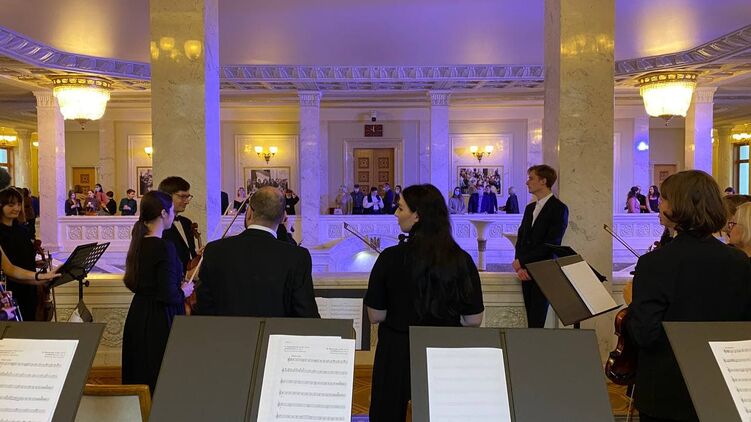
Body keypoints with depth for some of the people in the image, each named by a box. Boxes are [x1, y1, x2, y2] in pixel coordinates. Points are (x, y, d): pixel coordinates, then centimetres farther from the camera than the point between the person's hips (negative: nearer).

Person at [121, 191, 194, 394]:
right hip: (160, 321, -9)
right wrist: (183, 292, -4)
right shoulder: (164, 247, -20)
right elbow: (168, 295, -25)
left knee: (140, 377, 18)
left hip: (138, 316, 9)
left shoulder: (139, 243, 5)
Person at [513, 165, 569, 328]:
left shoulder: (559, 209, -6)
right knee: (531, 319, 6)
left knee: (536, 322, -7)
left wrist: (521, 261, -13)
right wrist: (520, 267, -2)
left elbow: (551, 244, -13)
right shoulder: (530, 208, 16)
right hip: (526, 272, 6)